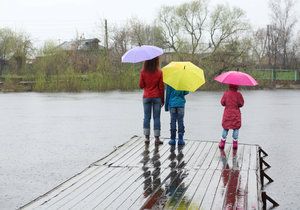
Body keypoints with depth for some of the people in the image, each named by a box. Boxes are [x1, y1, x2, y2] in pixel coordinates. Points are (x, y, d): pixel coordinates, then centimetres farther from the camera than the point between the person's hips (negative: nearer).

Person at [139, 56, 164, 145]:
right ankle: (157, 138, 3)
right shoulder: (159, 72, -7)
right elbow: (161, 87, -4)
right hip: (157, 97, -1)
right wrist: (162, 99, 3)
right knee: (156, 117, 3)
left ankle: (147, 137, 8)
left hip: (146, 97, 1)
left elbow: (141, 85, 1)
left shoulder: (143, 72, -4)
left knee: (146, 117, 8)